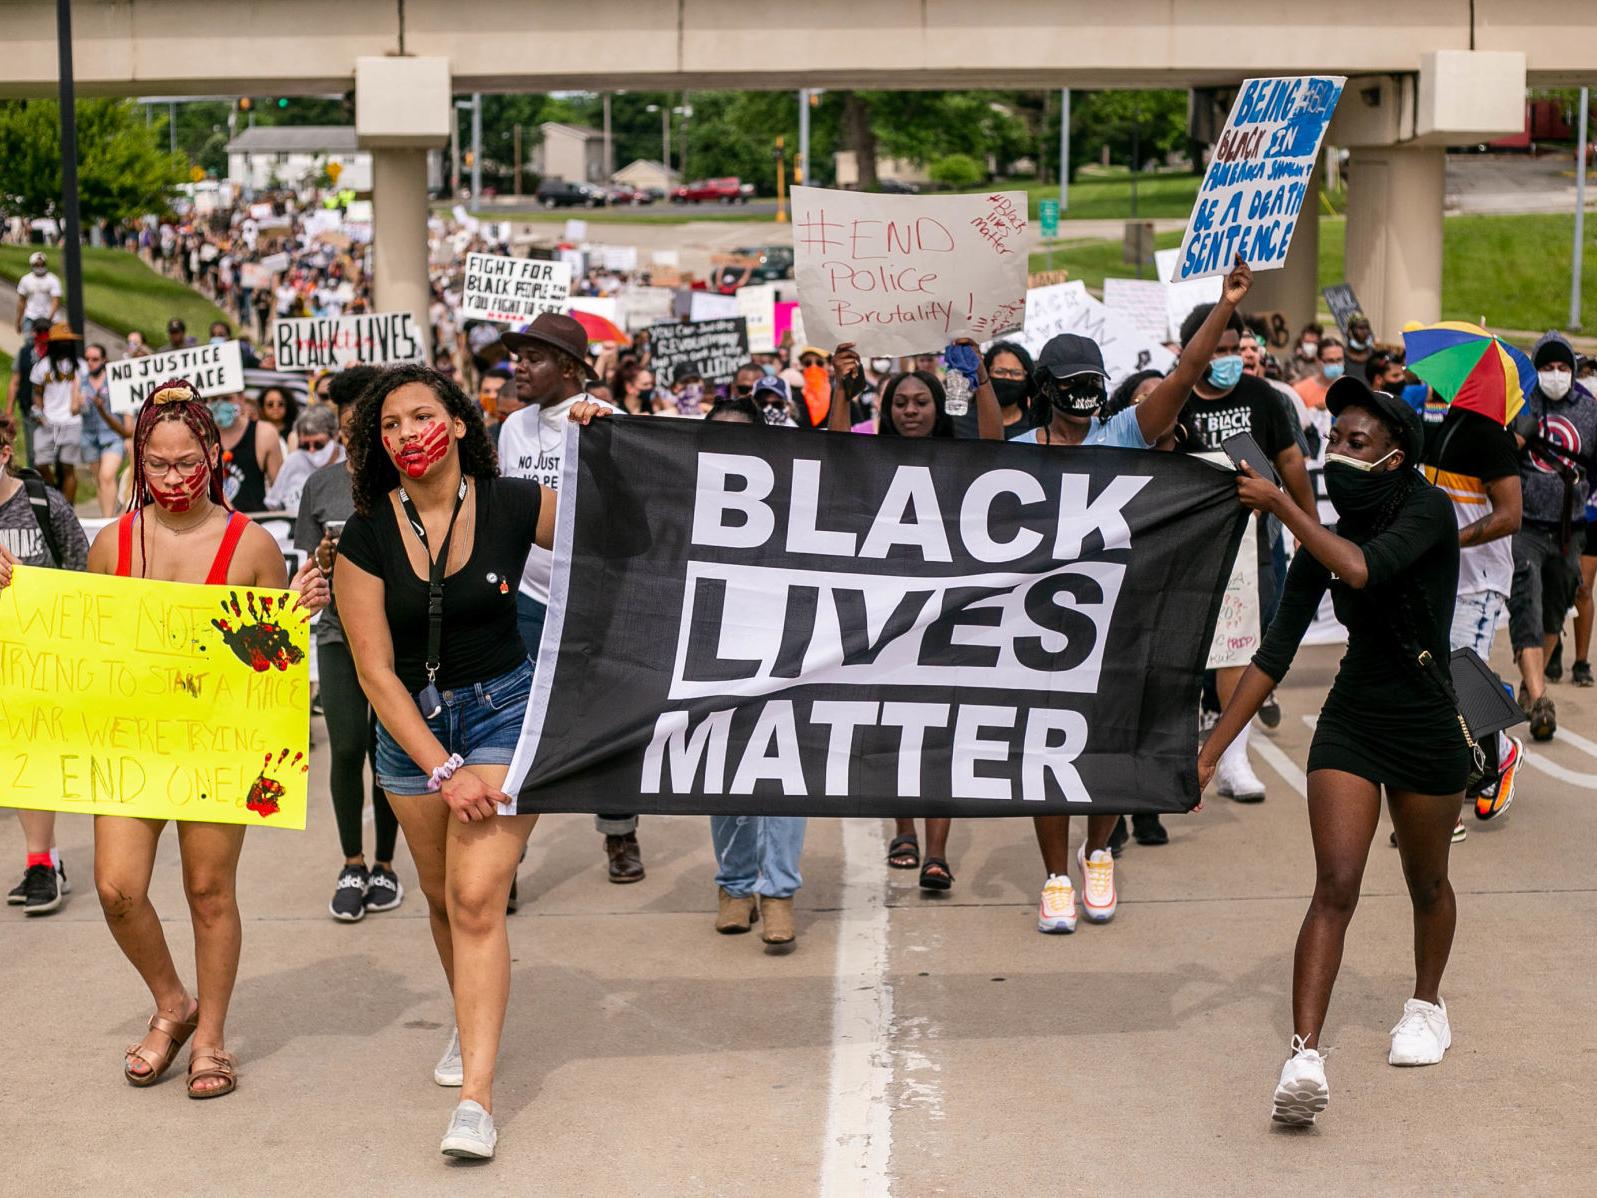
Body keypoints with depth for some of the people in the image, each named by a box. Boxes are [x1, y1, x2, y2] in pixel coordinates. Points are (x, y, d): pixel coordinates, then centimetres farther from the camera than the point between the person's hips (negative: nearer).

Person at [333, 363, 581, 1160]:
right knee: (442, 898, 16)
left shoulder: (516, 505, -10)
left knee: (478, 898, -14)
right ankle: (470, 1022, 44)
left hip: (503, 710, -2)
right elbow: (374, 671, -9)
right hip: (410, 723, 3)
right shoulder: (366, 534, -9)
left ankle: (476, 1095, -14)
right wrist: (442, 769, -14)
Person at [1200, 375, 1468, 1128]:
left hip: (1427, 727, -2)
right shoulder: (1328, 537, -1)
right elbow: (1275, 653, 0)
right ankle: (1305, 1055, -20)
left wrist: (1280, 506, -25)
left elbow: (1364, 570, -33)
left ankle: (1427, 1002, 44)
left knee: (1427, 883, 17)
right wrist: (1211, 750, -4)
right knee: (1334, 887, -12)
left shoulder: (1427, 509, -13)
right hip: (1351, 722, 2)